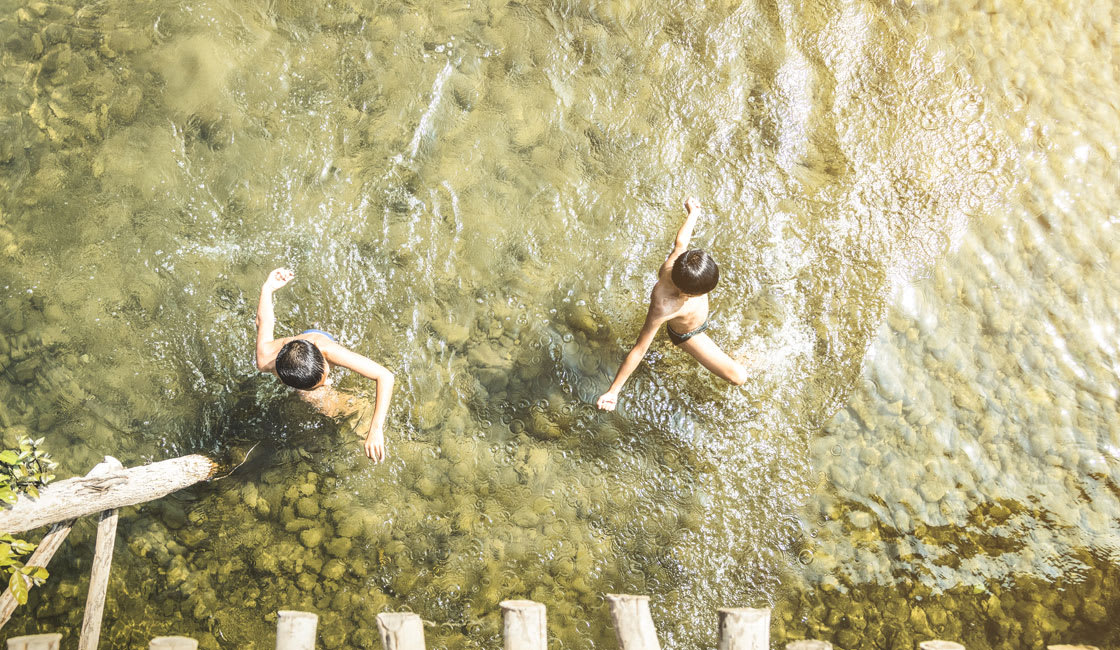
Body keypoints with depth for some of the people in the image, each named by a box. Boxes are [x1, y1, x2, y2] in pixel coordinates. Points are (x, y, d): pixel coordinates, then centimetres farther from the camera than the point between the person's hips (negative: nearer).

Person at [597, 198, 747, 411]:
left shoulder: (675, 261, -36)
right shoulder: (662, 308, -50)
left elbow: (680, 243, -12)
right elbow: (639, 350, -45)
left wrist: (693, 213, 8)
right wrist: (613, 391, -42)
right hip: (688, 335, -6)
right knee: (739, 377, -11)